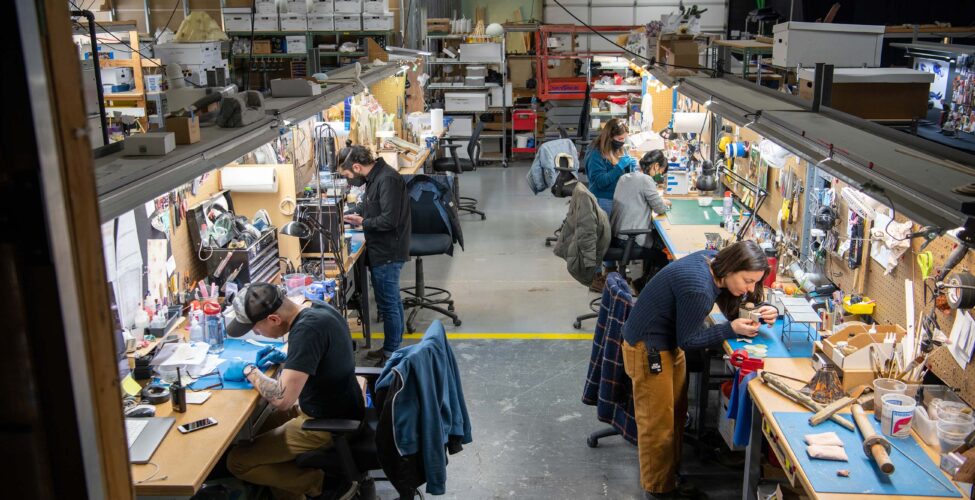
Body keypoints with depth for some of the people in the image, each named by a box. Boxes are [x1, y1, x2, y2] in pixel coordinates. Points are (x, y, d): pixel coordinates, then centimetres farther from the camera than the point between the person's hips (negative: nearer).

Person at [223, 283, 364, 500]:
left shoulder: (307, 330, -29)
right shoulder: (319, 309, -3)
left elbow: (282, 399, -33)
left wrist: (249, 370, -18)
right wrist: (286, 356, 6)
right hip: (341, 407, 9)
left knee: (237, 461, -2)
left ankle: (325, 483, 2)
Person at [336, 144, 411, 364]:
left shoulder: (387, 180, -22)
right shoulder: (375, 176, 8)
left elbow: (389, 220, -26)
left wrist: (362, 222, -13)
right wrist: (358, 212, 3)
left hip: (387, 253, -10)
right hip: (383, 251, 10)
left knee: (387, 303, 0)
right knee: (392, 300, 18)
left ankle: (390, 354, 12)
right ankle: (395, 348, 31)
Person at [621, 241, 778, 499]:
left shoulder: (715, 261, -8)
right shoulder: (698, 289, -33)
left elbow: (733, 307, 7)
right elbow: (687, 340, -19)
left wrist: (761, 312, -11)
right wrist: (731, 330, -19)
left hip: (669, 343, 9)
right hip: (648, 349, -9)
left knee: (676, 416, 17)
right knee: (658, 424, 5)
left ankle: (669, 476, 31)